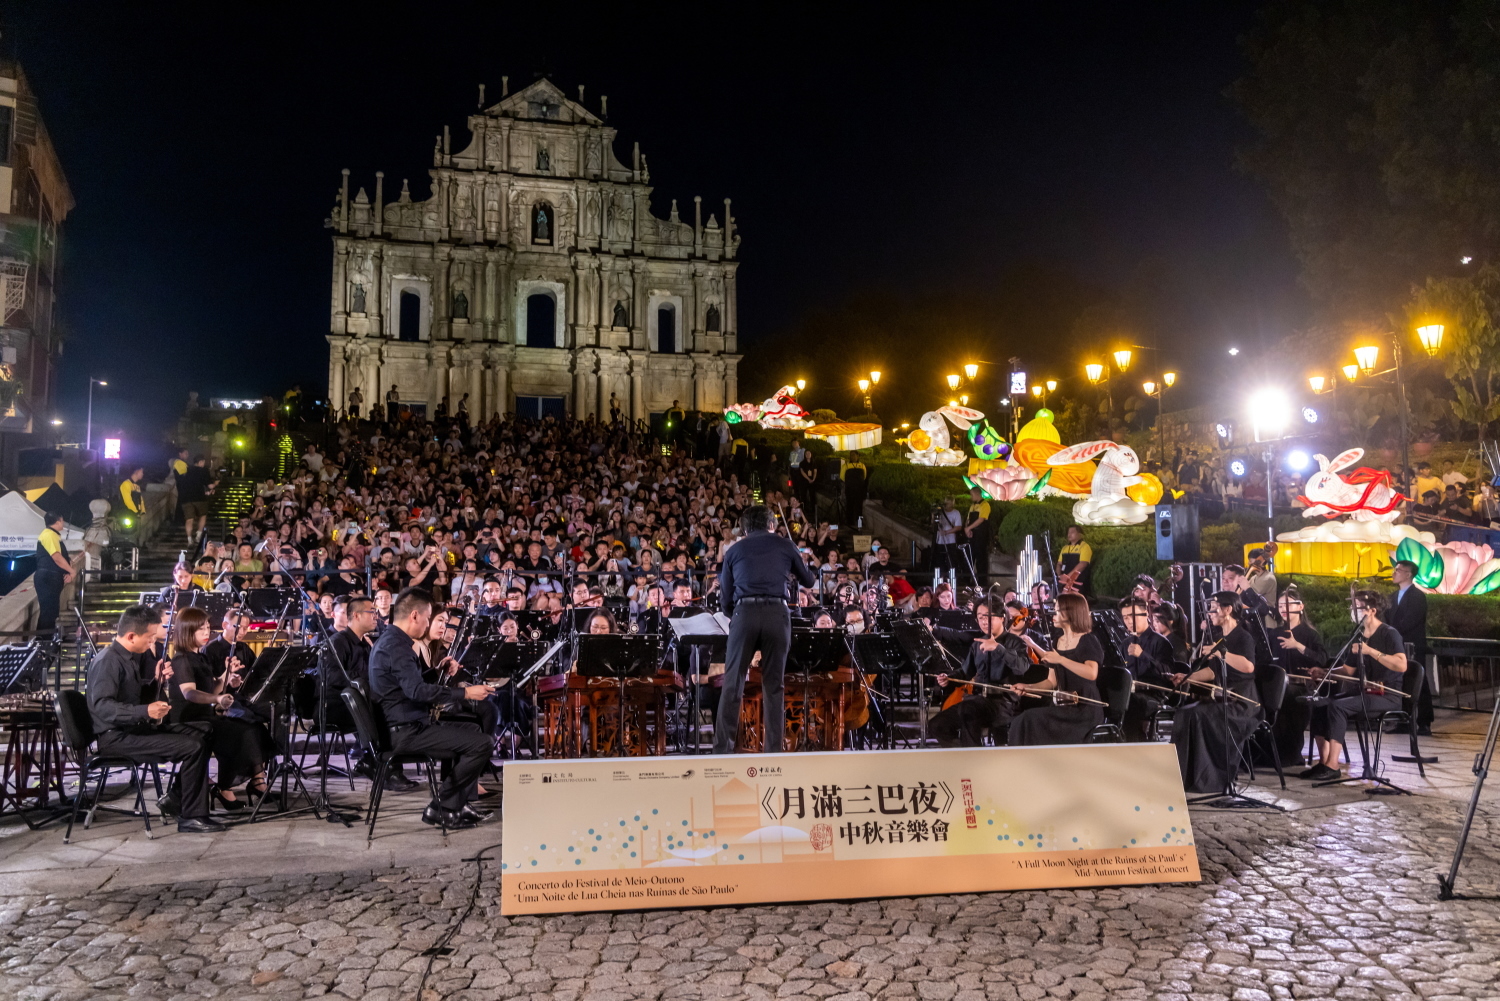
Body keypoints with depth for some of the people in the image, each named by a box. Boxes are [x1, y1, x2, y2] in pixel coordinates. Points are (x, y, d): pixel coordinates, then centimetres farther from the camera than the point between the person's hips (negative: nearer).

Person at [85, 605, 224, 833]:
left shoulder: (131, 657, 11)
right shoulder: (108, 661, -19)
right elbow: (102, 706, -30)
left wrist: (156, 680, 0)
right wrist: (145, 711, -39)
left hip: (136, 726, 10)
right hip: (116, 736, -10)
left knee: (201, 737, 10)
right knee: (193, 748, -21)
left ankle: (175, 798, 14)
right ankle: (191, 818, -12)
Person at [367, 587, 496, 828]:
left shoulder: (389, 641, 15)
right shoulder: (396, 645, -19)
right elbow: (415, 689, -32)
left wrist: (437, 672, 14)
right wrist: (464, 693, -28)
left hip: (407, 725, 11)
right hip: (407, 731, -11)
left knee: (471, 732, 24)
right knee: (483, 743, -17)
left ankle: (459, 804, 20)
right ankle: (442, 808, -5)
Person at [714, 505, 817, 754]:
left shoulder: (734, 550, 17)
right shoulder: (784, 545, 16)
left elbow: (726, 597, 17)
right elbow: (809, 581, 29)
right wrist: (810, 574, 51)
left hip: (744, 613, 0)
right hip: (777, 614, 0)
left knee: (733, 685, 2)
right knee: (773, 686, 7)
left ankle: (722, 749, 0)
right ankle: (773, 749, 7)